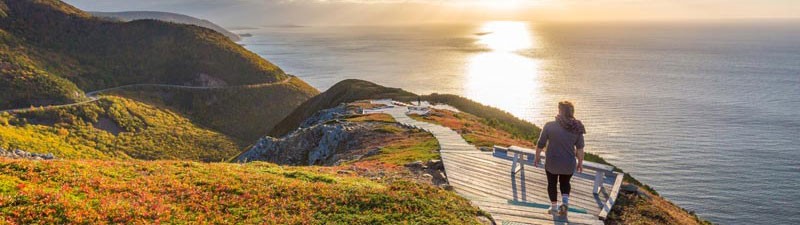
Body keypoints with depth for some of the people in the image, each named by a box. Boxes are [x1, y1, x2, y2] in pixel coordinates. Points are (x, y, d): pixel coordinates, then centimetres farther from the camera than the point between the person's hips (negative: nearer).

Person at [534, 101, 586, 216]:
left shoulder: (549, 126, -15)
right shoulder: (577, 128, -8)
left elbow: (540, 144, -8)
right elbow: (580, 148, -3)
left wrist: (537, 156, 7)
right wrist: (580, 163, 9)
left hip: (552, 163, -2)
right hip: (569, 164, 2)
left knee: (552, 183, 22)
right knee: (565, 182, 27)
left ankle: (554, 207, 33)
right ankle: (565, 202, 8)